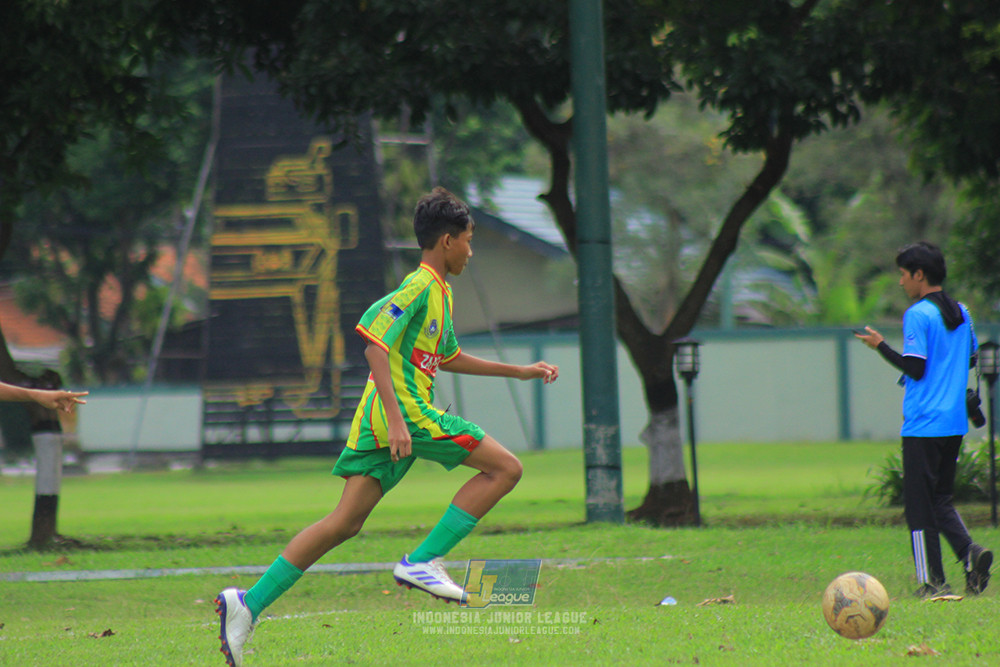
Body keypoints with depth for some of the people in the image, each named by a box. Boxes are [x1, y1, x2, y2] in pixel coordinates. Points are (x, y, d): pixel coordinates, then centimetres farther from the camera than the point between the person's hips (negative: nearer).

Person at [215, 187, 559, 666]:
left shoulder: (438, 292, 23)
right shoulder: (419, 287, -9)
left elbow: (447, 358, 37)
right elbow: (375, 345, -18)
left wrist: (519, 372, 40)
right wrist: (396, 419, -26)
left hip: (392, 415, 10)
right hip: (405, 408, -10)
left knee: (346, 522, 4)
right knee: (505, 467, -7)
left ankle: (249, 603, -3)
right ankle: (421, 561, -11)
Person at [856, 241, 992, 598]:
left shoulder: (917, 315, -12)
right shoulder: (962, 313, 10)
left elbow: (915, 368, -16)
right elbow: (971, 358, 18)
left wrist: (880, 345, -5)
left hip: (923, 425, -7)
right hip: (955, 423, 7)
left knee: (919, 504, 0)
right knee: (941, 498, 15)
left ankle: (932, 581, -2)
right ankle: (969, 551, -8)